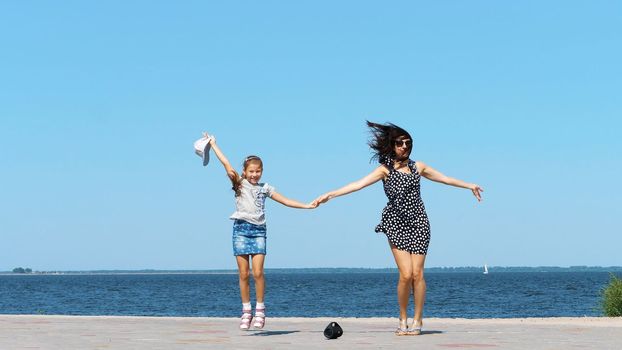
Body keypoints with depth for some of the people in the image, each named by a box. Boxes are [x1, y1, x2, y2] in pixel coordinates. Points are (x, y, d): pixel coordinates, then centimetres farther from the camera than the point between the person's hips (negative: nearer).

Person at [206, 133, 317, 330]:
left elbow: (285, 200, 18)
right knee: (243, 274, -2)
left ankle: (260, 310, -1)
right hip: (241, 229, -1)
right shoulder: (239, 183, 8)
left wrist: (307, 206, 15)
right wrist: (213, 144, -3)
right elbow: (226, 164, 1)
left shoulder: (265, 188, 14)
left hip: (259, 230, 1)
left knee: (258, 272, -11)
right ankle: (246, 311, 5)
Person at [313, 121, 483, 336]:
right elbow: (358, 185, -5)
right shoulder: (385, 170, 4)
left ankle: (417, 320, 6)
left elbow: (444, 178, 27)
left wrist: (469, 186, 35)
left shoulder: (418, 167, 13)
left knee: (417, 273, -8)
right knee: (406, 274, -13)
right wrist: (330, 195, -15)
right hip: (396, 224, -2)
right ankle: (403, 320, 6)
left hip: (418, 223, 2)